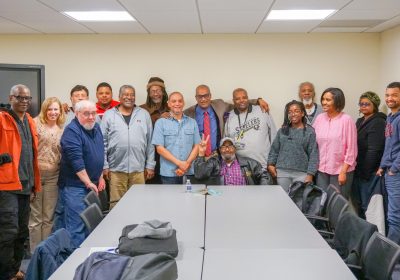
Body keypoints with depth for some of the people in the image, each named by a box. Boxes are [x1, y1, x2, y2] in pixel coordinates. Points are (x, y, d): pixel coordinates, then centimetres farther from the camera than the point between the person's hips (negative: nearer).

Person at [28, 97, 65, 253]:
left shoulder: (62, 130, 12)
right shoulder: (36, 124, -3)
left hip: (53, 176, 4)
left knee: (49, 217, 10)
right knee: (35, 217, 3)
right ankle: (35, 252, 13)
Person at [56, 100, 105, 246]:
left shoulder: (96, 127, 10)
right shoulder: (72, 131, -16)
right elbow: (76, 160, -23)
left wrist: (100, 177, 17)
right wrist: (89, 182, -21)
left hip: (92, 184, 8)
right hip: (75, 186, -8)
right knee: (76, 226, -8)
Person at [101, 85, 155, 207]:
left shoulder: (144, 114, 10)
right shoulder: (109, 115, 6)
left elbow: (150, 142, 9)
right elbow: (103, 142, 4)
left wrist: (150, 165, 5)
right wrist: (104, 165, -1)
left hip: (138, 169, 1)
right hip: (116, 169, -1)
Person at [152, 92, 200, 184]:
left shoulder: (192, 122, 10)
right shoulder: (161, 122, 2)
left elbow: (196, 146, 7)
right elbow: (159, 148, -4)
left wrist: (187, 164, -9)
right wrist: (179, 163, -11)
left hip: (189, 172, 2)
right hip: (168, 173, -2)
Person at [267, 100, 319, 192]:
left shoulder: (310, 131, 0)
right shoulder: (282, 130, 11)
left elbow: (313, 154, -4)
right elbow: (274, 149, 14)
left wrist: (310, 174, -9)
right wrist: (271, 164, 2)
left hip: (301, 173, -3)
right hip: (282, 172, 3)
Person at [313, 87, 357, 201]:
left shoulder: (346, 120, -10)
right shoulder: (320, 118, 3)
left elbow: (351, 149, -9)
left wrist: (343, 171, -10)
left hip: (340, 170, -4)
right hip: (321, 170, 4)